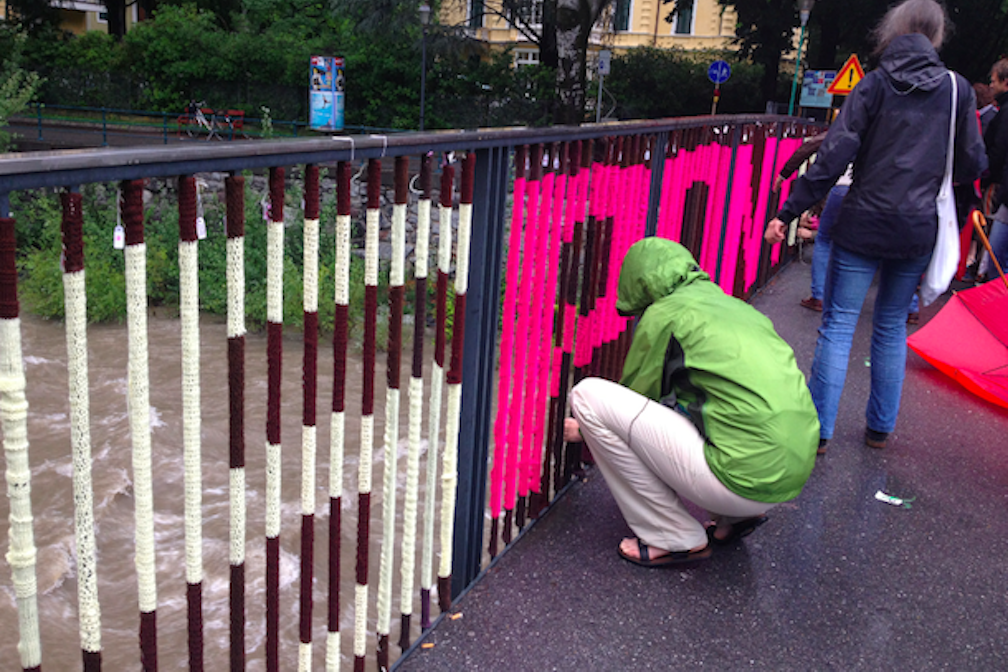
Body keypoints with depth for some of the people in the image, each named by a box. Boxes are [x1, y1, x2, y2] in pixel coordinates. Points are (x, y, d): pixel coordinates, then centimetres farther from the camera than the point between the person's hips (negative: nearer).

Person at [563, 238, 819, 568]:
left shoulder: (665, 313, -3)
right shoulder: (738, 307, 19)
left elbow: (635, 396, 9)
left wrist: (588, 429, 30)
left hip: (745, 478, -9)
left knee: (588, 395, -4)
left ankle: (676, 538, 4)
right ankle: (736, 517, 18)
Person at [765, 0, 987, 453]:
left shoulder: (874, 84, -4)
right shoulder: (958, 89, 3)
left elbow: (834, 156, -11)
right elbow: (972, 166, 5)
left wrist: (788, 212, -9)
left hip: (864, 224, -3)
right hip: (918, 229, 3)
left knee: (838, 325, 3)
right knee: (892, 327, 16)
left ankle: (819, 430, 4)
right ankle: (880, 428, 24)